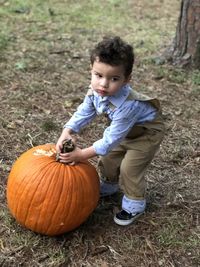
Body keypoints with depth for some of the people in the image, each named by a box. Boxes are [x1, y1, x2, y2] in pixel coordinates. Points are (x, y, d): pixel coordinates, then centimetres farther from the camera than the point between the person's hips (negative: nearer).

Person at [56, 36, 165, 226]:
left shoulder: (127, 105, -44)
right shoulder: (95, 90, -23)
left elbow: (112, 138, -38)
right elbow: (84, 112, -9)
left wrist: (83, 154, -35)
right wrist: (67, 132, -26)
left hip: (147, 132, -7)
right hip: (124, 130, 7)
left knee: (129, 168, -8)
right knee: (108, 159, 13)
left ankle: (134, 205, 15)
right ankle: (108, 187, 41)